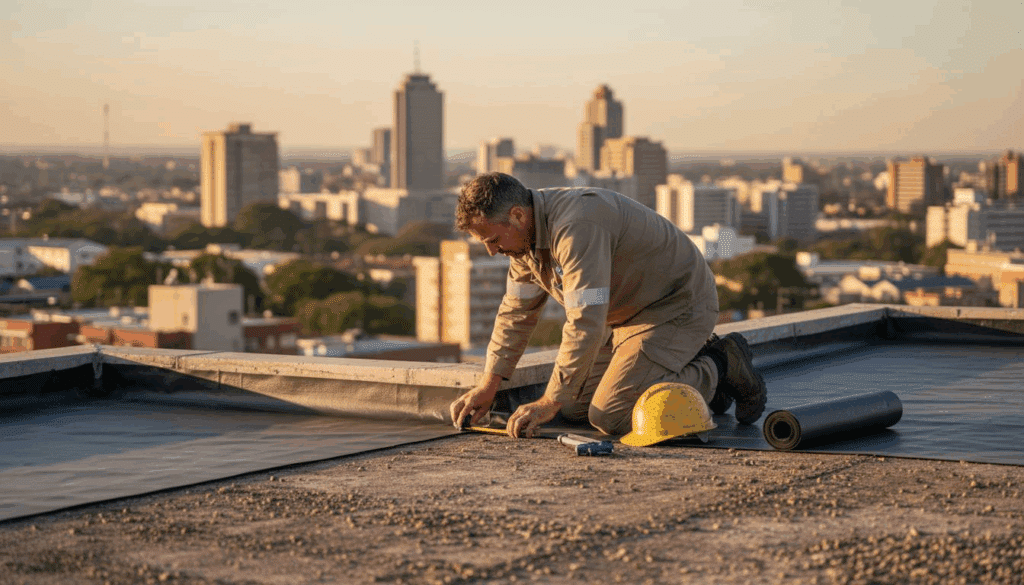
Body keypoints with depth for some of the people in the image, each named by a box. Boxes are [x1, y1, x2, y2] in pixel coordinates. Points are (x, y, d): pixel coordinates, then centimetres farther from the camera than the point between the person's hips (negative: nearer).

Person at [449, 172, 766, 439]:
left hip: (678, 306, -10)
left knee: (608, 416, -20)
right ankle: (695, 361, 18)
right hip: (629, 313, 10)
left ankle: (719, 369, -1)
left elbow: (586, 324, -36)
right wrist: (487, 386, 5)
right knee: (574, 407, 8)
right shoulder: (528, 231, -1)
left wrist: (549, 403, -32)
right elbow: (517, 311, 11)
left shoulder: (576, 227, -33)